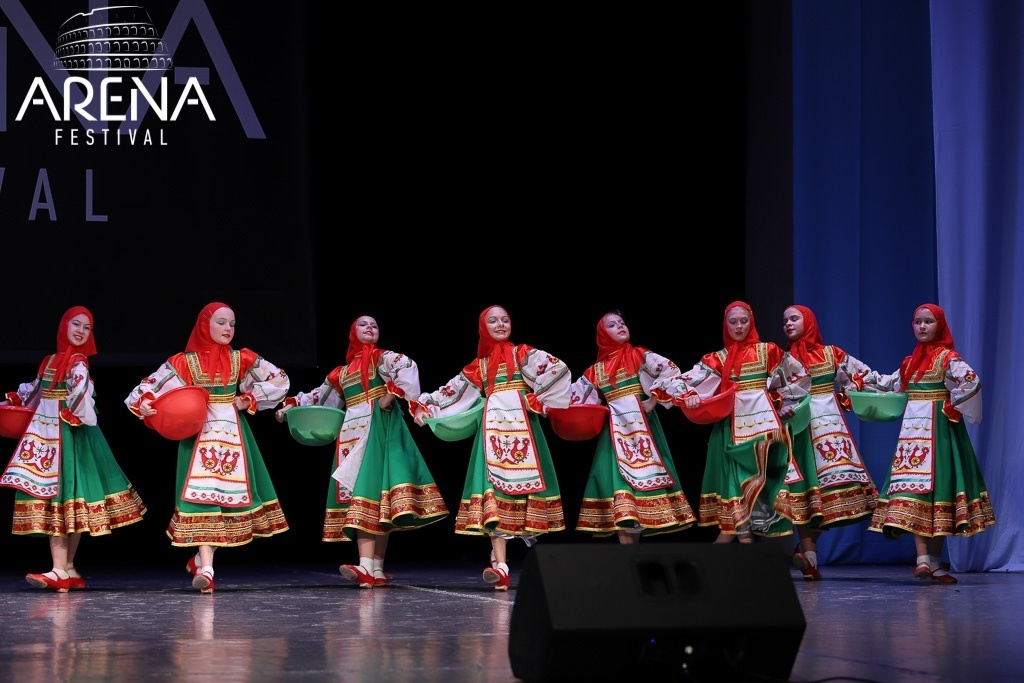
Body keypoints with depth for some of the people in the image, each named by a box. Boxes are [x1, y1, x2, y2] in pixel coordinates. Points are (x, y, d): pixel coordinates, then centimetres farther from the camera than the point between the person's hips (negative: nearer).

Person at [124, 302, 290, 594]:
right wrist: (144, 405, -21)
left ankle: (201, 557, 20)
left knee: (229, 494, 3)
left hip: (233, 432, 3)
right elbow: (151, 387, -1)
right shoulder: (185, 362, -1)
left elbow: (279, 380, 10)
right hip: (199, 434, -3)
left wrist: (248, 400, 2)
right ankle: (206, 569, -18)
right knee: (202, 495, -13)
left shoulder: (242, 360, 6)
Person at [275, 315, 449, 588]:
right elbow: (321, 397, 27)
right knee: (356, 493, -5)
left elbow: (407, 367, -15)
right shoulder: (342, 372, 21)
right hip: (351, 435, 6)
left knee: (372, 489, -14)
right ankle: (372, 569, -12)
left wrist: (391, 395, -16)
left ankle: (371, 568, -22)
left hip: (378, 430, -6)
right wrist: (292, 406, 15)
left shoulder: (381, 358, 4)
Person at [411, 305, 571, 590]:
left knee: (525, 481, -5)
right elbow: (453, 392, 18)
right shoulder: (479, 366, 17)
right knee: (495, 485, -11)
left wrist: (538, 401, -6)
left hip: (522, 424, -2)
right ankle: (500, 566, -18)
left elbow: (557, 371, -5)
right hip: (493, 427, 2)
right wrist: (424, 407, 6)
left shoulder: (524, 354, 8)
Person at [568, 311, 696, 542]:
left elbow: (672, 372, -7)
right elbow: (576, 397, 11)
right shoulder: (596, 370, 11)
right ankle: (627, 548, -7)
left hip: (641, 423, -2)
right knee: (618, 476, -7)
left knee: (644, 472, -5)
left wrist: (655, 399, -11)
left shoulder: (640, 355, 4)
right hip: (615, 428, 2)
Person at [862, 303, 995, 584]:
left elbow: (971, 381, -19)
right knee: (913, 487, -6)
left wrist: (953, 407, -14)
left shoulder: (947, 358, -4)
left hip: (938, 429, -6)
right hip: (912, 428, 6)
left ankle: (934, 562, 1)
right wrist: (861, 380, 23)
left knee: (935, 486, -5)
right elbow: (890, 385, 28)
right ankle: (923, 558, -13)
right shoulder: (909, 362, 17)